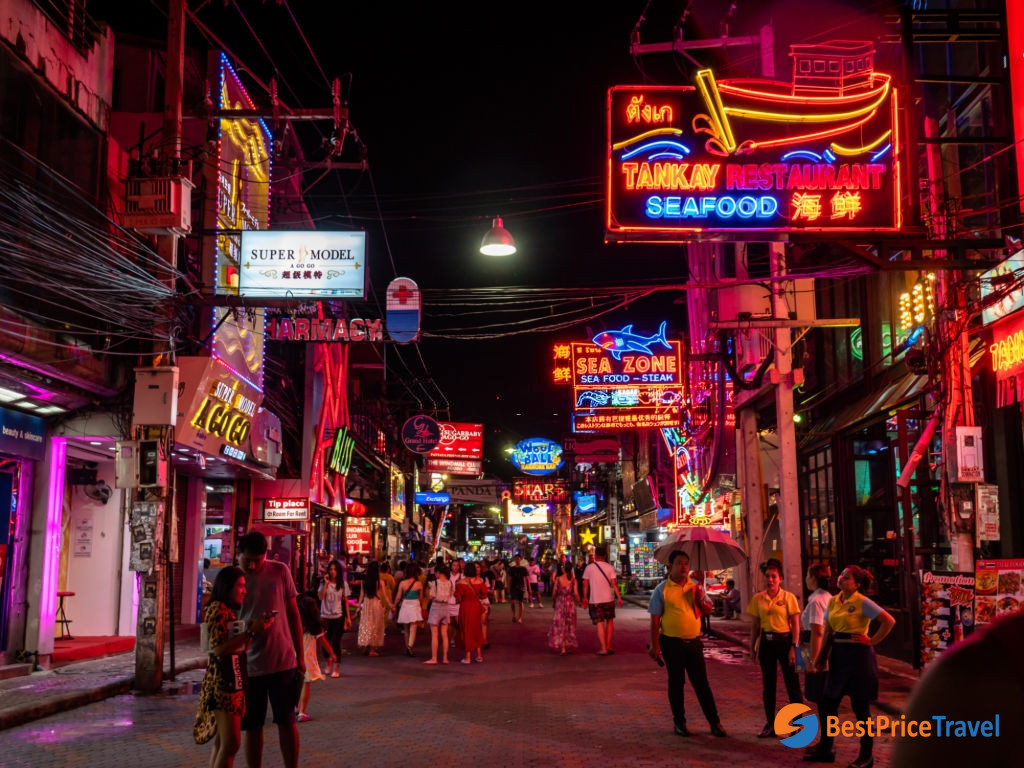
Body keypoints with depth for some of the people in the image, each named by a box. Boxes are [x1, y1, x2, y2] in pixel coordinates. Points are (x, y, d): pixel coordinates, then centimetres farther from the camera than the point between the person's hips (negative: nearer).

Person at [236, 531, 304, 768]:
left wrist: (300, 656, 4)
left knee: (287, 722, 8)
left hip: (283, 661, 0)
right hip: (248, 664, 0)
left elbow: (293, 614, 5)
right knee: (252, 726, 10)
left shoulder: (280, 571, -3)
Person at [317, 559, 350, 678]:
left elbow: (346, 601, 5)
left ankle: (336, 669, 3)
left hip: (338, 617, -2)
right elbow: (320, 597, -13)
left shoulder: (343, 584, 2)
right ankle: (329, 664, 31)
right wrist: (326, 583, -17)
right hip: (325, 616, 2)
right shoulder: (324, 583, 2)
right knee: (326, 642, 6)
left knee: (335, 642, -6)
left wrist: (348, 617, 2)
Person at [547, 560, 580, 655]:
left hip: (560, 602, -1)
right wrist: (579, 602, 6)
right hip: (570, 603, 1)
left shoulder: (558, 579, -6)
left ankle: (562, 648, -1)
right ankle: (569, 645, 19)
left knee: (559, 625, 5)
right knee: (570, 625, 14)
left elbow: (554, 592, -3)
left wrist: (553, 601, 13)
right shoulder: (573, 579, -6)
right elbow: (576, 593, -9)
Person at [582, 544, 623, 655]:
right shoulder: (609, 567, -1)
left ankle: (604, 649, -2)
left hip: (595, 600, 0)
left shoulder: (589, 568, -1)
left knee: (600, 624, 2)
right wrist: (619, 597, -2)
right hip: (608, 599, 1)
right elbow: (614, 584, -6)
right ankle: (608, 645, 14)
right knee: (610, 621, 17)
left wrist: (585, 598, 8)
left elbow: (585, 585, 0)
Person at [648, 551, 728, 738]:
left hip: (693, 641, 3)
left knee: (701, 682, 6)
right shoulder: (662, 590, -5)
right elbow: (655, 619, -5)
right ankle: (679, 722, 19)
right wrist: (654, 645, -9)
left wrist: (700, 598, -10)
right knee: (676, 683, 7)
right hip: (672, 643, -3)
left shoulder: (695, 586, 7)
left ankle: (714, 722, 12)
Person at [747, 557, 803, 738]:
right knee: (767, 685, 9)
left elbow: (795, 625, -6)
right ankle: (770, 725, 18)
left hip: (784, 640, -4)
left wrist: (794, 647, -12)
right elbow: (755, 625, 10)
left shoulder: (788, 597, -6)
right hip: (766, 641, 4)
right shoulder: (758, 599, 5)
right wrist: (752, 647, 7)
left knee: (792, 684, 0)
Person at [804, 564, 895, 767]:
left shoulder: (862, 602, -11)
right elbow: (828, 632, 10)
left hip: (858, 655, -7)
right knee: (827, 703, 10)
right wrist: (820, 657, 4)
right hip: (838, 655, 7)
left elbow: (889, 621, -16)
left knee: (860, 707, 2)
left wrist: (872, 641, -13)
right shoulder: (833, 601, 8)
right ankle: (824, 750, 23)